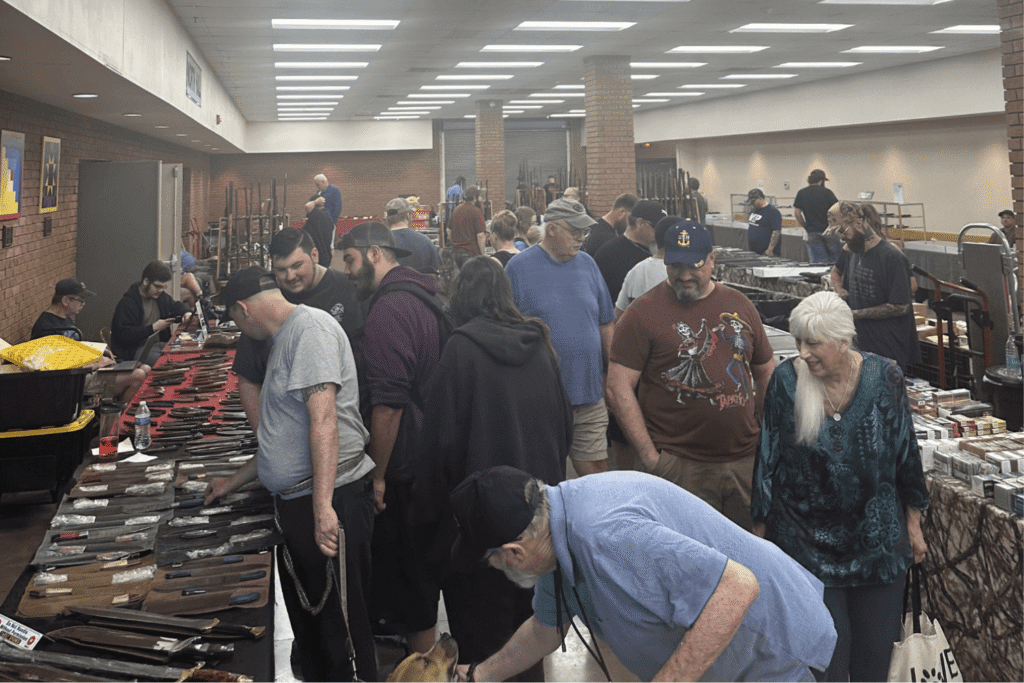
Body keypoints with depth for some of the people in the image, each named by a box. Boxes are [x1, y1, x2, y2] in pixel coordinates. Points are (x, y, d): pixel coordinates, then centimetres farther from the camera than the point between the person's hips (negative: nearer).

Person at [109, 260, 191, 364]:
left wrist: (186, 313, 5)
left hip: (158, 344, 8)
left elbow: (175, 306, 30)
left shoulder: (160, 296, 11)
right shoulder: (127, 303, -14)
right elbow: (124, 335, -19)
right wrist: (153, 328, -21)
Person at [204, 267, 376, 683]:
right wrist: (233, 483, 37)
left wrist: (322, 505, -28)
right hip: (295, 504, 10)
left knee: (340, 625, -4)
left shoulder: (309, 326, -11)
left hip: (331, 501, -10)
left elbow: (323, 416, -23)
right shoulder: (285, 338, 22)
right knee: (305, 621, 17)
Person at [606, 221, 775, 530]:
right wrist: (649, 456, -12)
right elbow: (619, 388, -9)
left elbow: (766, 373, 18)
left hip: (746, 460, 5)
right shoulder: (643, 313, -6)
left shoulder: (739, 305, 10)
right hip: (680, 467, -4)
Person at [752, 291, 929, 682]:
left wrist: (913, 524, 8)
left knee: (875, 649, 10)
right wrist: (761, 529, 2)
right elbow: (767, 459, -2)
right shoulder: (785, 382, -10)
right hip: (807, 541, -1)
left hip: (877, 540, 2)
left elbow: (906, 453, 3)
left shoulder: (883, 378, -7)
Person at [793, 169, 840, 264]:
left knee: (817, 262, 1)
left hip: (813, 233, 2)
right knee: (834, 260, 7)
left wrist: (806, 227, 11)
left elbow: (797, 213, 1)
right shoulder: (826, 192, -3)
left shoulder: (801, 193, 5)